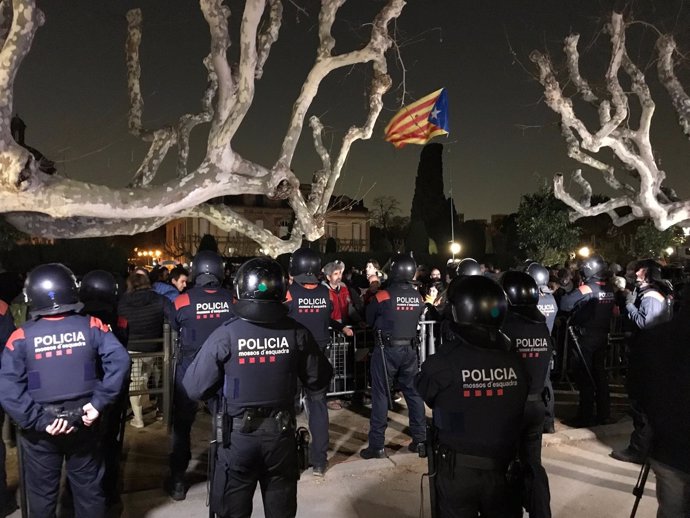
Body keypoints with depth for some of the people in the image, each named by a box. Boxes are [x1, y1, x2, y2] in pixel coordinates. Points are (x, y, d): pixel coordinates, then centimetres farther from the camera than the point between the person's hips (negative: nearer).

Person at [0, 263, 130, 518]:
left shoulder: (22, 337, -11)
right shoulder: (91, 326, -11)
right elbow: (120, 361, -21)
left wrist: (38, 421, -14)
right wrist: (99, 401, -15)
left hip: (41, 430, 0)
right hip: (83, 422, 0)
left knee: (42, 495, 20)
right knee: (89, 490, 18)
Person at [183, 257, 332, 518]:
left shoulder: (225, 334, -17)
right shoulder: (297, 333, -11)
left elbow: (195, 389, -12)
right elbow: (318, 381, -1)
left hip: (239, 435, -2)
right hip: (281, 433, 2)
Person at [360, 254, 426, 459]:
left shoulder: (383, 296, -13)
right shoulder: (418, 297, 0)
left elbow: (369, 319, 0)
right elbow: (417, 320, 9)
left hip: (387, 349, -4)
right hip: (410, 349, 5)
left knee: (380, 395, 2)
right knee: (413, 392, 14)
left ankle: (377, 445, 6)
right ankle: (420, 439, 23)